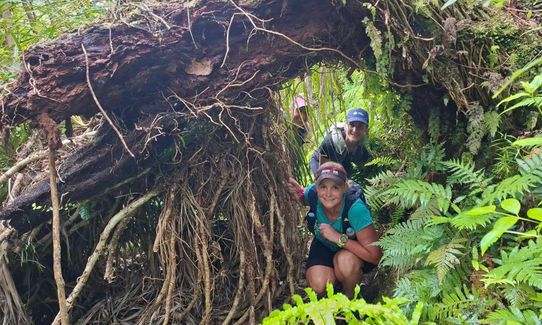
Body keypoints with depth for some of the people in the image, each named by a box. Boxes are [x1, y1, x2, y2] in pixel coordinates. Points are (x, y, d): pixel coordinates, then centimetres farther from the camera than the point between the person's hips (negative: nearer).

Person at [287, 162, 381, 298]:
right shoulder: (313, 193, -24)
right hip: (324, 246, 3)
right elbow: (304, 199, 5)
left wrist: (339, 238, -38)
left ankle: (350, 297, -3)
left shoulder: (355, 208, -35)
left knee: (346, 260, -36)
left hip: (353, 250, -2)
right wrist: (297, 192, -20)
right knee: (318, 285, -24)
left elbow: (375, 256, -33)